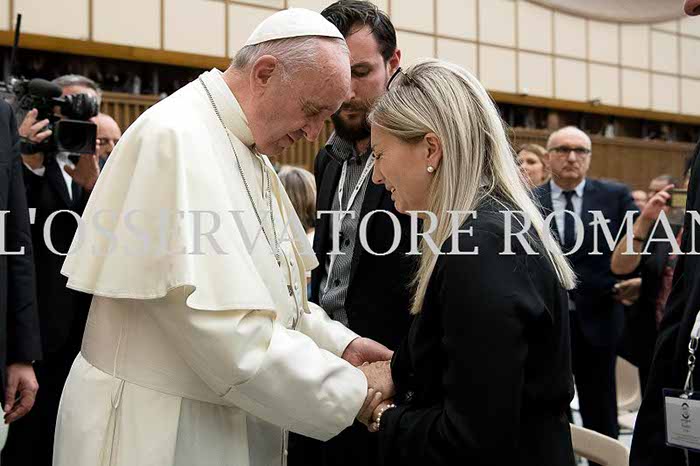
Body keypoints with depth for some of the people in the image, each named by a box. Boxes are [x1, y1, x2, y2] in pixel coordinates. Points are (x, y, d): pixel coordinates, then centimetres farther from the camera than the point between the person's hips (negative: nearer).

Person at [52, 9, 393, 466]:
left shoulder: (249, 151, 10)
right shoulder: (177, 137, -20)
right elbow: (221, 324, -26)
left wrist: (339, 344, 0)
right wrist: (350, 390, -19)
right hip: (160, 428, -9)